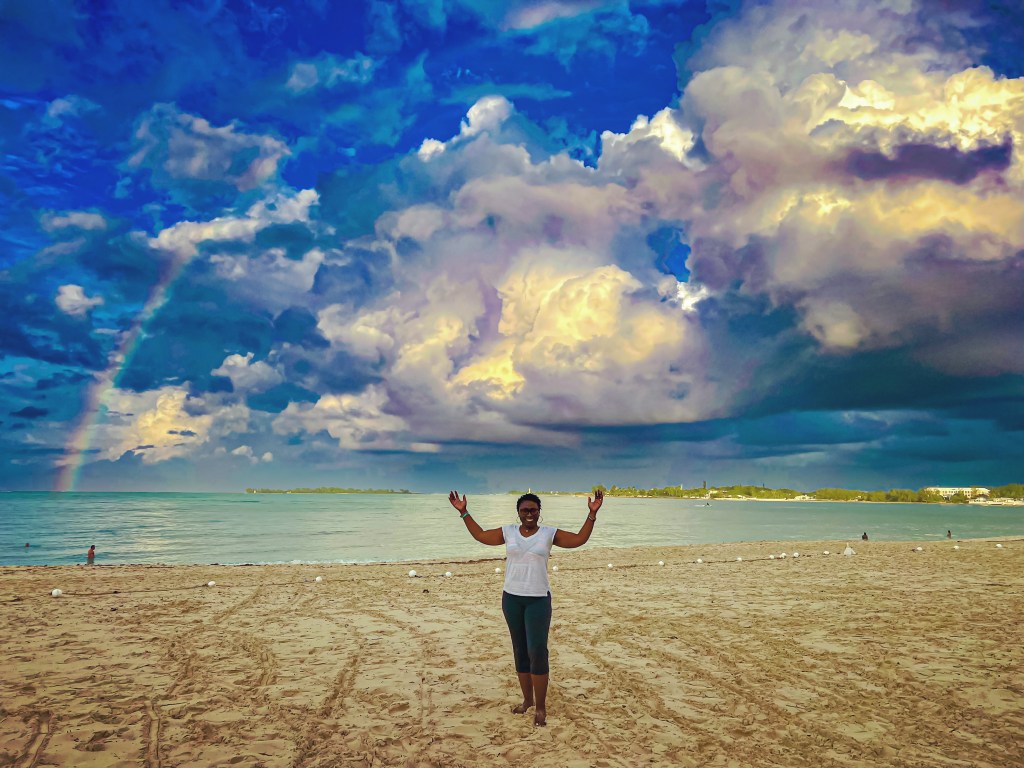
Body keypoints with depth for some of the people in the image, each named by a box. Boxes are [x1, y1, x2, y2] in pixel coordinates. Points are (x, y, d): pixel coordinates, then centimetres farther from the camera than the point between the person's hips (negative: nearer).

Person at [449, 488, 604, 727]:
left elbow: (579, 539, -5)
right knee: (520, 651, 13)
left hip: (538, 600, -3)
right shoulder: (508, 532, 3)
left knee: (537, 651, -7)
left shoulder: (549, 533, -3)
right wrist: (464, 512, 10)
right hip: (511, 598, 3)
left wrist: (592, 514, -13)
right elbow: (480, 535, 12)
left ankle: (541, 706, 7)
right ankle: (527, 699, 28)